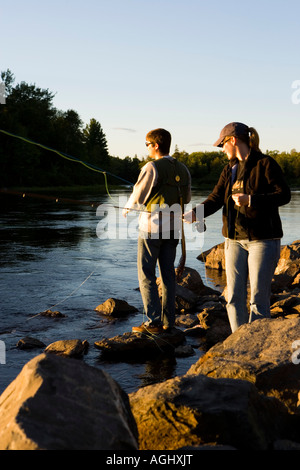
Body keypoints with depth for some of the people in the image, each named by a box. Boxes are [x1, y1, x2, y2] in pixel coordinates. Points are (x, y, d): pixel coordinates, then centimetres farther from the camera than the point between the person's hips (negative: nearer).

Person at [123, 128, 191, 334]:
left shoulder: (152, 168, -13)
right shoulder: (183, 169, 7)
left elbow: (138, 196, -8)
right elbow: (186, 198, 17)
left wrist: (127, 209, 12)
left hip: (152, 226, -6)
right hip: (172, 228, 6)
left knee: (146, 274, 0)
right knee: (168, 273, 10)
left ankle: (153, 322, -3)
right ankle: (168, 321, 12)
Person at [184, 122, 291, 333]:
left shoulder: (265, 163, -7)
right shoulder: (230, 169, 13)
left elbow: (284, 195, -12)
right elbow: (215, 199, 4)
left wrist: (250, 200, -21)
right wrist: (194, 214, -14)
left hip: (263, 238, -7)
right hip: (235, 238, 7)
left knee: (258, 298, -5)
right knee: (234, 296, 6)